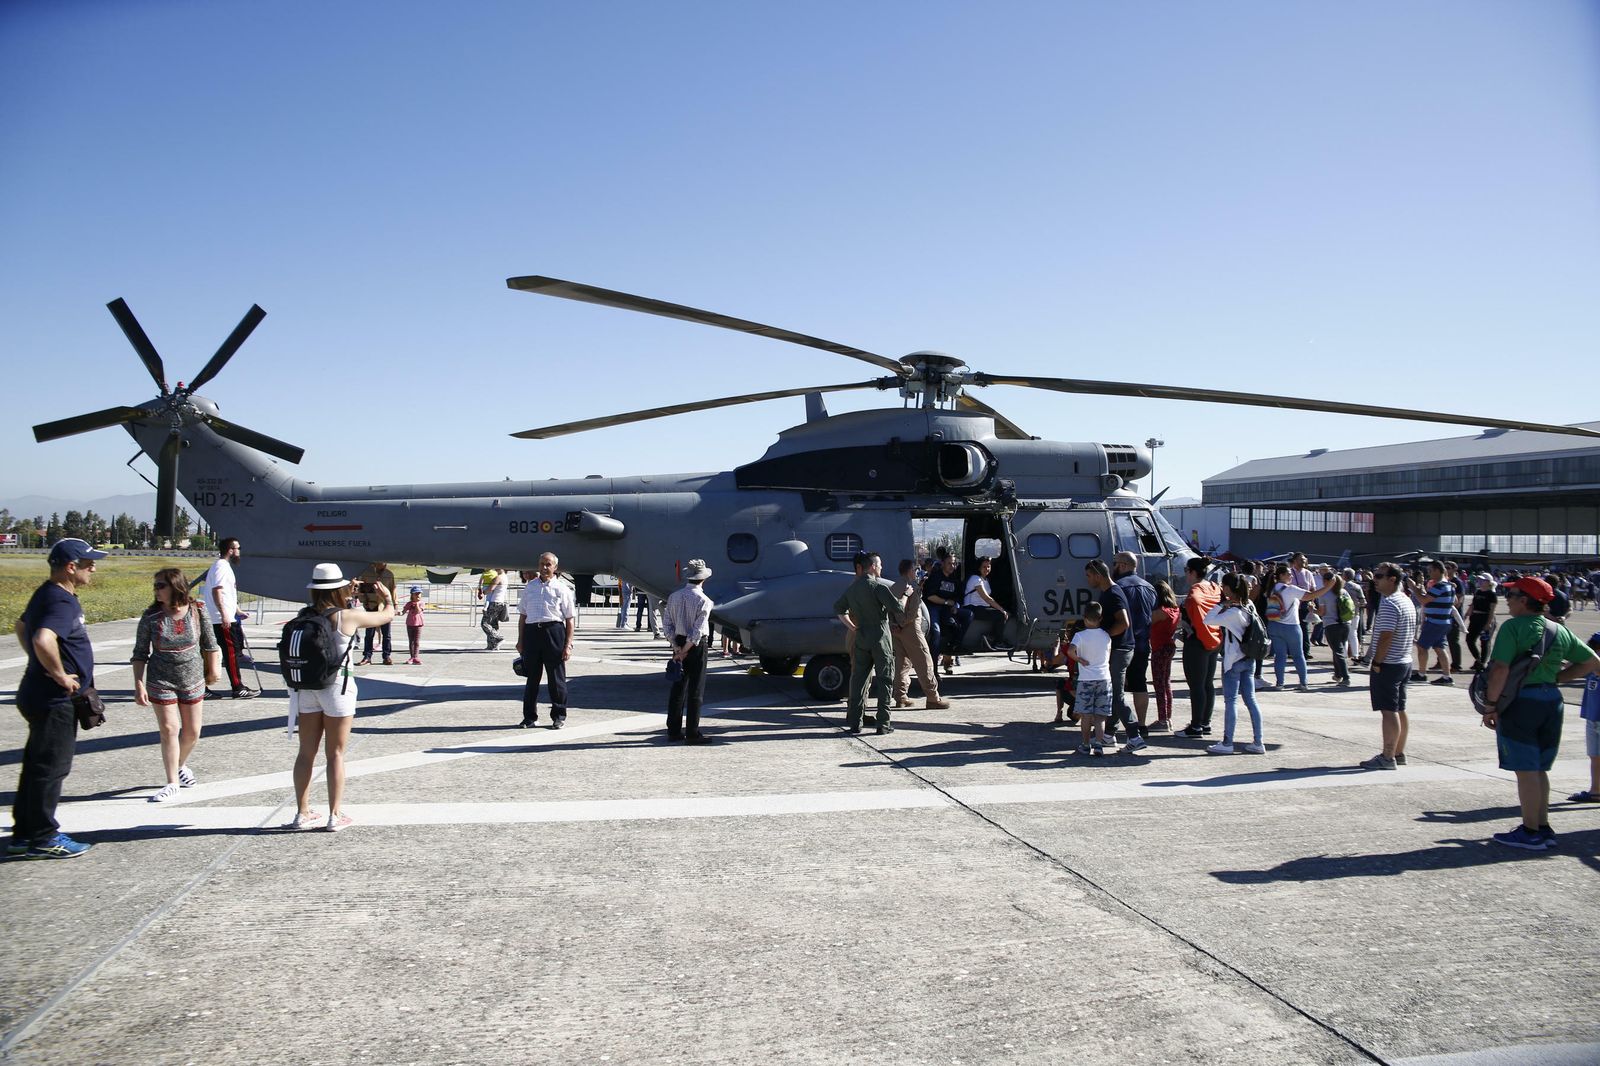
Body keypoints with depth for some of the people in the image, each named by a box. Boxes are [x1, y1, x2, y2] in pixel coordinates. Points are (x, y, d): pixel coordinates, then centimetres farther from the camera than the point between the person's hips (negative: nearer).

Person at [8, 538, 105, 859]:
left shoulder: (47, 595, 12)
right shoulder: (61, 602, -22)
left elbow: (22, 626, 29)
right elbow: (43, 640, -39)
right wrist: (60, 674, -25)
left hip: (40, 696, 10)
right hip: (55, 700, -10)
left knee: (37, 765, 16)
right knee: (51, 767, 0)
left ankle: (24, 834, 25)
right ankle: (44, 838, 10)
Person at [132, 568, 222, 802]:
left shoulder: (197, 610, -8)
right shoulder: (151, 617, -11)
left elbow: (209, 643, 5)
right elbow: (139, 654, -6)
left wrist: (214, 669, 11)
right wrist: (139, 685, -11)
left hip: (193, 680, 2)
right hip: (161, 683, -2)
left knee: (192, 732, 11)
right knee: (169, 730, -4)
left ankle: (181, 765, 39)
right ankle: (172, 783, 7)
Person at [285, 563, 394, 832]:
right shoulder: (348, 616, -12)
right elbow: (387, 616, 1)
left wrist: (348, 598, 25)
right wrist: (386, 597, 20)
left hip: (306, 688, 5)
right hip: (336, 688, -4)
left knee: (306, 752, 13)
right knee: (335, 755, 5)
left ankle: (302, 813, 21)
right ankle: (335, 816, 9)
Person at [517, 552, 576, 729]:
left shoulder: (561, 588, 3)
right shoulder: (529, 587, 13)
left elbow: (570, 619, 1)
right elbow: (522, 615, 17)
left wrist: (568, 645, -5)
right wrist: (520, 641, 12)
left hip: (554, 631, -3)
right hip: (531, 632, 3)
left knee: (556, 678, 3)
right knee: (532, 676, 8)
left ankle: (558, 716, 14)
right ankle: (529, 717, 17)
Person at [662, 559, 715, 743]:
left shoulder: (674, 597, 4)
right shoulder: (703, 600, -13)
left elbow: (666, 625, 1)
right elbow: (698, 631, -18)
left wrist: (677, 648, -3)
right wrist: (685, 651, -13)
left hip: (679, 643, 6)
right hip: (697, 646, -6)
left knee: (678, 687, 12)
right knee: (696, 691, 1)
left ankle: (673, 731, 17)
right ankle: (692, 734, 3)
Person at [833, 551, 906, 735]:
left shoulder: (852, 588, 10)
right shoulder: (878, 586, -12)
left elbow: (838, 608, 23)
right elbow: (898, 609, -16)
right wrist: (905, 597, 4)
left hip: (860, 637, 6)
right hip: (880, 637, -6)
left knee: (859, 678, 10)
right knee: (884, 679, 0)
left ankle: (854, 722, 10)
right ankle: (883, 724, -1)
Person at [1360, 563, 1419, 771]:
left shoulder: (1388, 604, -19)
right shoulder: (1406, 600, 13)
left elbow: (1385, 637, -24)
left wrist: (1376, 663, -16)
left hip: (1388, 665, -10)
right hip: (1404, 662, 10)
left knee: (1389, 711, -7)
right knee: (1399, 710, 14)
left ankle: (1388, 758, -6)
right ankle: (1399, 753, 21)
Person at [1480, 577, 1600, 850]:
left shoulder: (1513, 627, -12)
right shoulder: (1560, 631, 9)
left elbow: (1500, 669, -21)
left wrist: (1490, 706, -13)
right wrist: (1557, 678, 14)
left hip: (1520, 702, -7)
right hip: (1551, 701, 7)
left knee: (1526, 770, 0)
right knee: (1539, 769, 17)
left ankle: (1531, 833, 6)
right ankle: (1543, 828, 23)